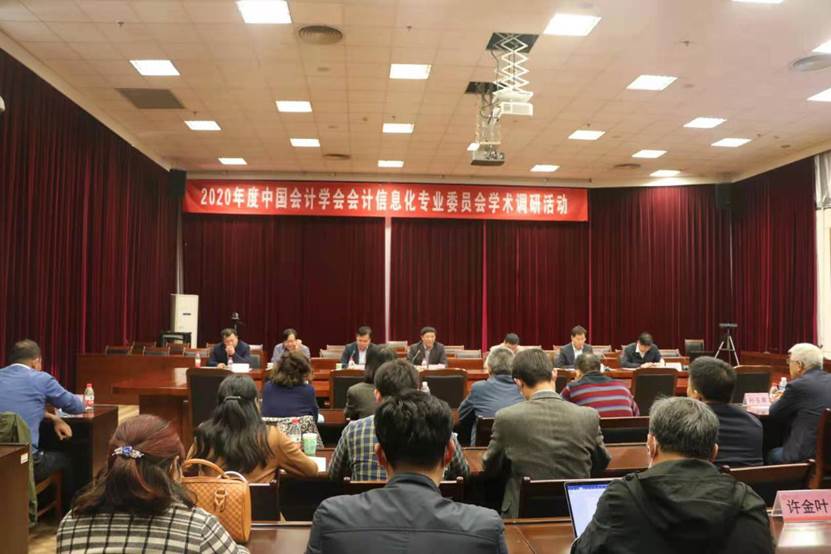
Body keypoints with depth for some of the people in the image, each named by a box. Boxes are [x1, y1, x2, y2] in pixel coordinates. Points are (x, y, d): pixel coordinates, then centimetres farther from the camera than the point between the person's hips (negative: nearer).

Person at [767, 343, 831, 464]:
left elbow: (774, 414, 0)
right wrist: (785, 399, 25)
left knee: (772, 455, 20)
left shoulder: (797, 386, -14)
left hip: (809, 454, -7)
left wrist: (778, 401, 20)